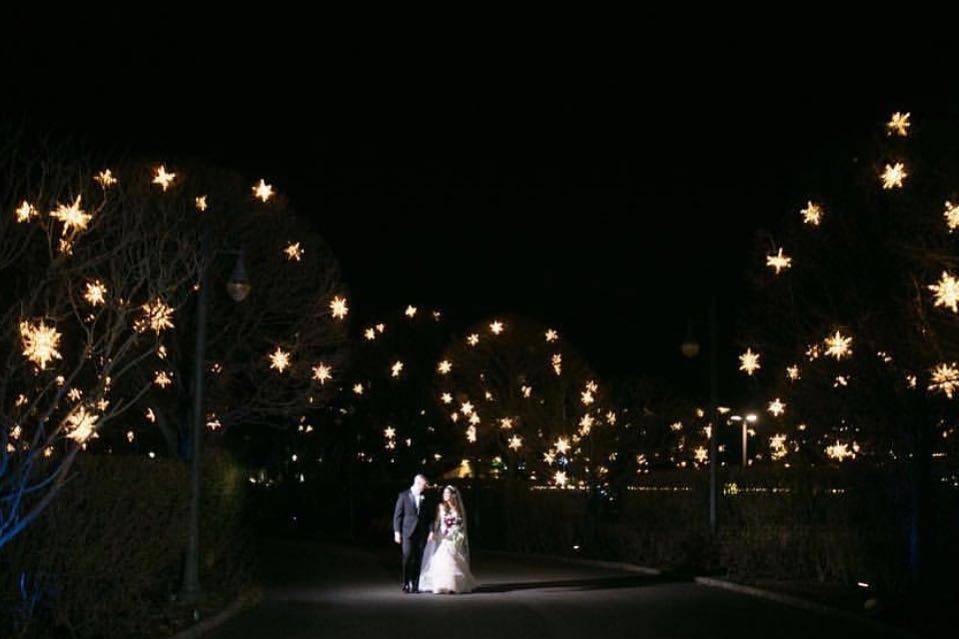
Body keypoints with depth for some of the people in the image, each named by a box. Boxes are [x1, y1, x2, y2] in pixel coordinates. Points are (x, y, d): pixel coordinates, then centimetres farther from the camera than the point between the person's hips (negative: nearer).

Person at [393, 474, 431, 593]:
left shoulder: (425, 497, 9)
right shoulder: (404, 496, 2)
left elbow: (429, 516, 13)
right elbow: (397, 515, 2)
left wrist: (430, 531, 1)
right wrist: (397, 532, -4)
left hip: (422, 533, 3)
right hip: (408, 532, -3)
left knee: (419, 560, 1)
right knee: (408, 557, -9)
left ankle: (415, 584, 7)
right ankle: (406, 583, 1)